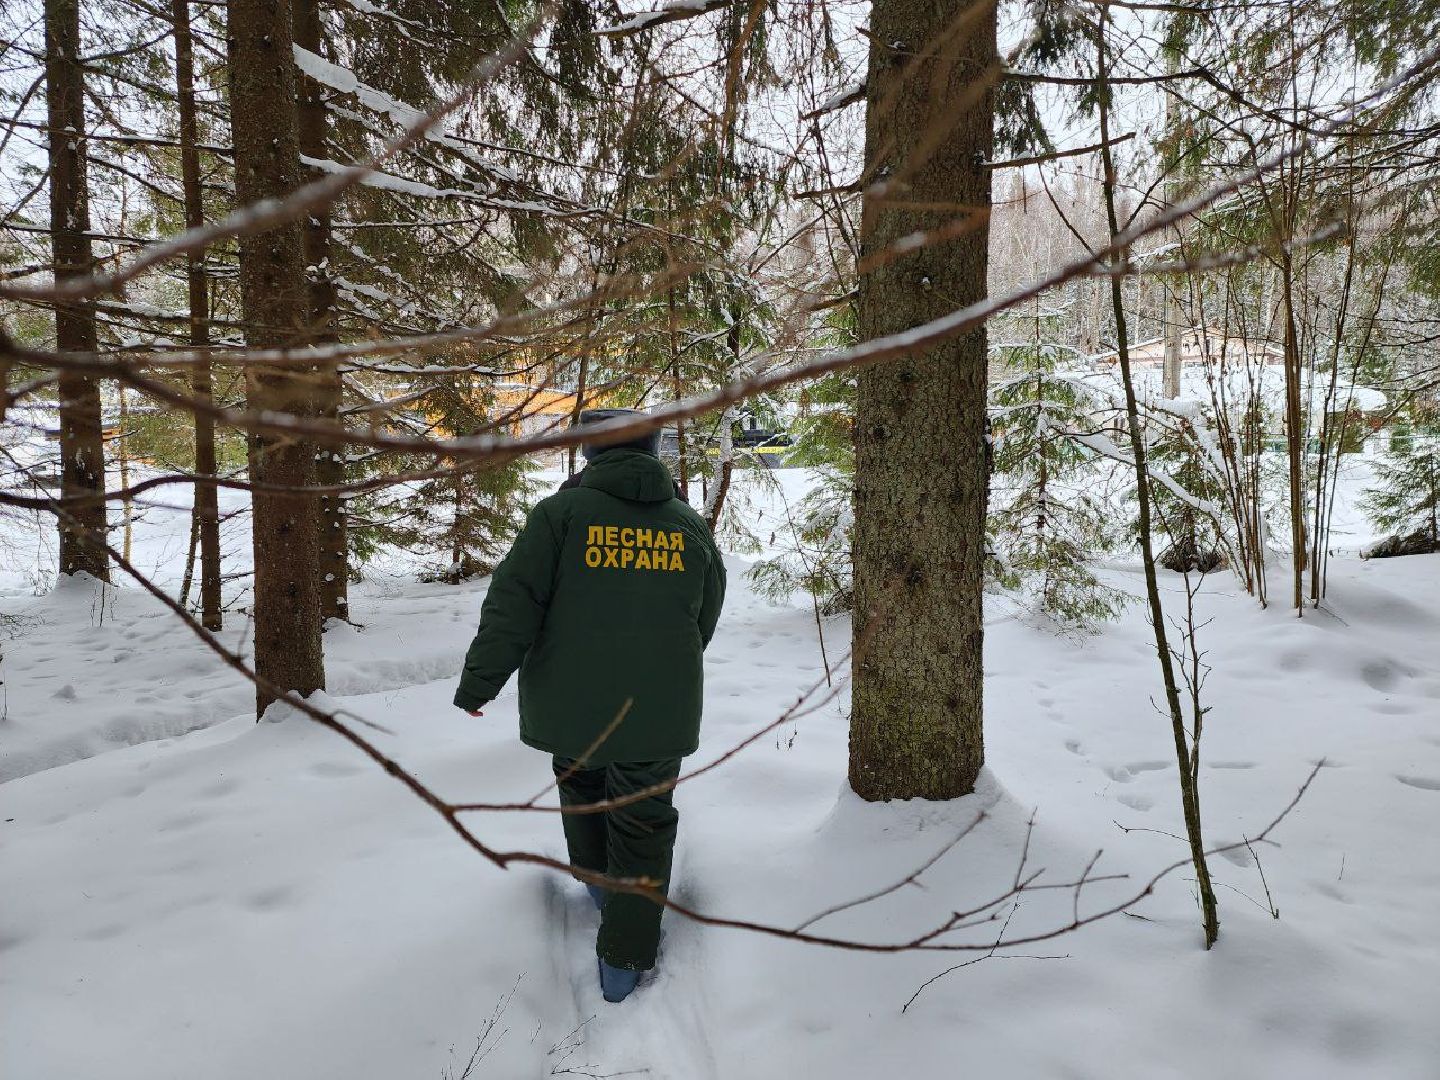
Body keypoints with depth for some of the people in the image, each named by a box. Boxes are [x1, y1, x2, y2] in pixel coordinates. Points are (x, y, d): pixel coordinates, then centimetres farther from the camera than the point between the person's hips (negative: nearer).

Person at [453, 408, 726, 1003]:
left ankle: (597, 879, 46)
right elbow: (705, 621, 14)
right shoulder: (692, 525, 4)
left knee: (580, 783, 28)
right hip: (659, 711, 1)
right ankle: (623, 963, 16)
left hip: (570, 704, -1)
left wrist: (479, 681, -6)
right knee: (643, 828, 11)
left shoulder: (562, 511, -7)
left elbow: (514, 603, -13)